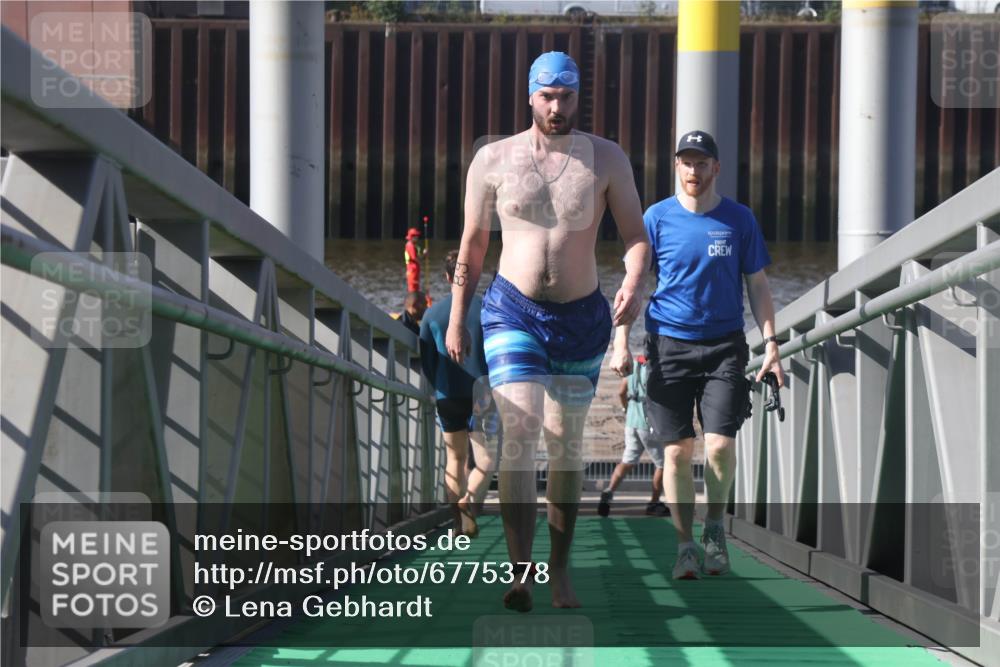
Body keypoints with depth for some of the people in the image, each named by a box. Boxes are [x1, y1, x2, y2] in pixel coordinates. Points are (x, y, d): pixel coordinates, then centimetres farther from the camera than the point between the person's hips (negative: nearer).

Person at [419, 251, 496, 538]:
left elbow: (425, 361, 7)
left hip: (448, 398, 3)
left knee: (455, 458, 14)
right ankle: (469, 501, -23)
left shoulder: (433, 313, 3)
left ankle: (459, 523, 11)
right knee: (486, 459, 3)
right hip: (482, 395, -3)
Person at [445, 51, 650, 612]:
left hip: (582, 317, 2)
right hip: (513, 312, -2)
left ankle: (561, 568, 24)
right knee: (520, 432, -17)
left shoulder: (606, 159, -1)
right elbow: (472, 245, 8)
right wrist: (457, 320, 9)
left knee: (567, 444, 11)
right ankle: (521, 573, -23)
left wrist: (633, 285, -23)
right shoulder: (494, 160, -1)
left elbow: (636, 234, -2)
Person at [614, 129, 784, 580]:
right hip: (669, 344, 0)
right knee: (677, 450, -3)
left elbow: (757, 285, 9)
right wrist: (621, 341, -4)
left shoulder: (739, 219, 4)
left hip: (724, 344, 0)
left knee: (720, 445, -11)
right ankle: (685, 545, 8)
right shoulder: (657, 218, 2)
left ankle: (715, 527, 13)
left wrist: (770, 342, 1)